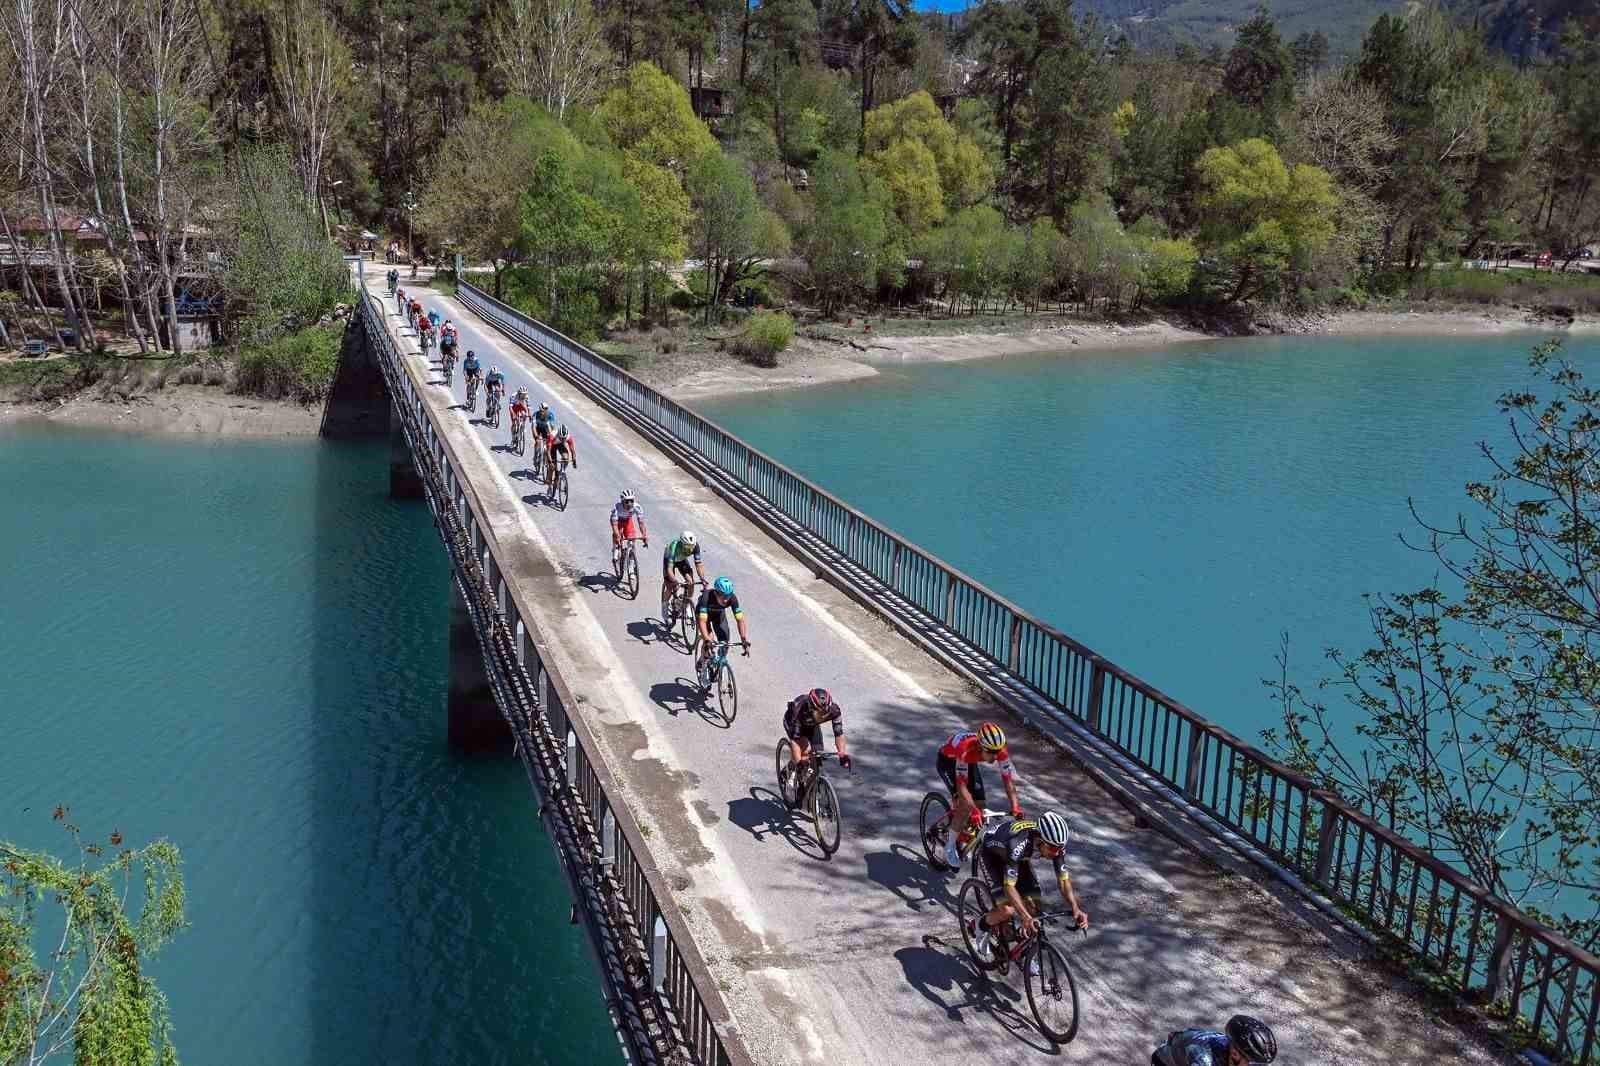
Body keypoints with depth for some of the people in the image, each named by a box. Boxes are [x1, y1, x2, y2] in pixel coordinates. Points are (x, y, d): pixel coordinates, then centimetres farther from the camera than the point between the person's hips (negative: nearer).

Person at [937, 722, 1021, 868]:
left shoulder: (1001, 751, -30)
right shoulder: (966, 749, -43)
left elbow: (1008, 780, -25)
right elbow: (961, 785, -42)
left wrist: (1015, 806, -38)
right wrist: (973, 811, -51)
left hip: (969, 762, 5)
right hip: (947, 760, -5)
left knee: (980, 805, -4)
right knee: (965, 806, -21)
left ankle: (963, 840, 22)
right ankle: (950, 846, -3)